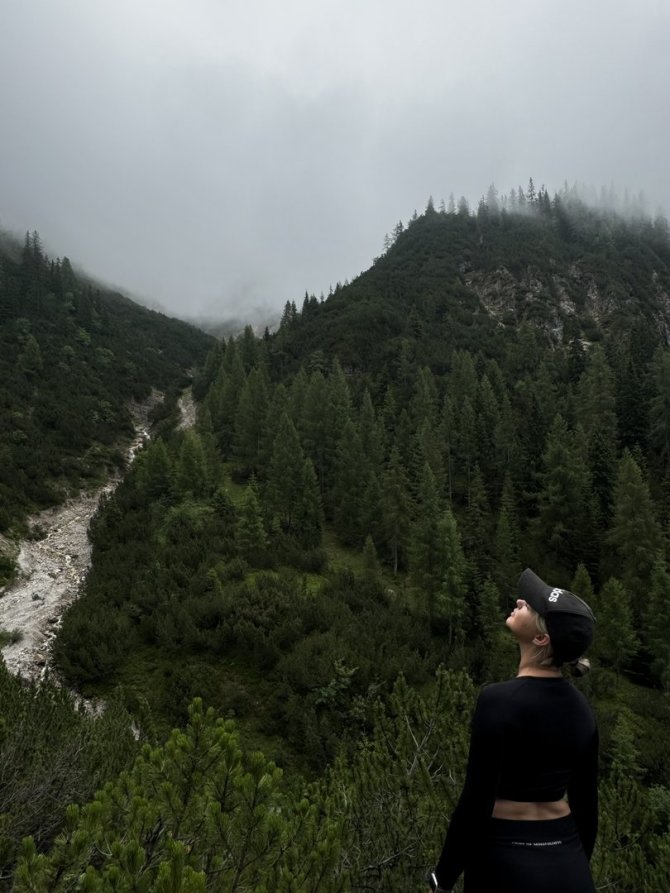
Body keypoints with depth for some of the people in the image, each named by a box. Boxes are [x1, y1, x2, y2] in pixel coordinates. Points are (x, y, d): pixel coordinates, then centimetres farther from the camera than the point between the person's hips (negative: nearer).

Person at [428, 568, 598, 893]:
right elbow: (586, 802, 7)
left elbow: (476, 800, -19)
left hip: (506, 860, -5)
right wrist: (577, 864, 21)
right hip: (566, 862, 5)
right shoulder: (579, 707, -1)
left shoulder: (500, 699, -22)